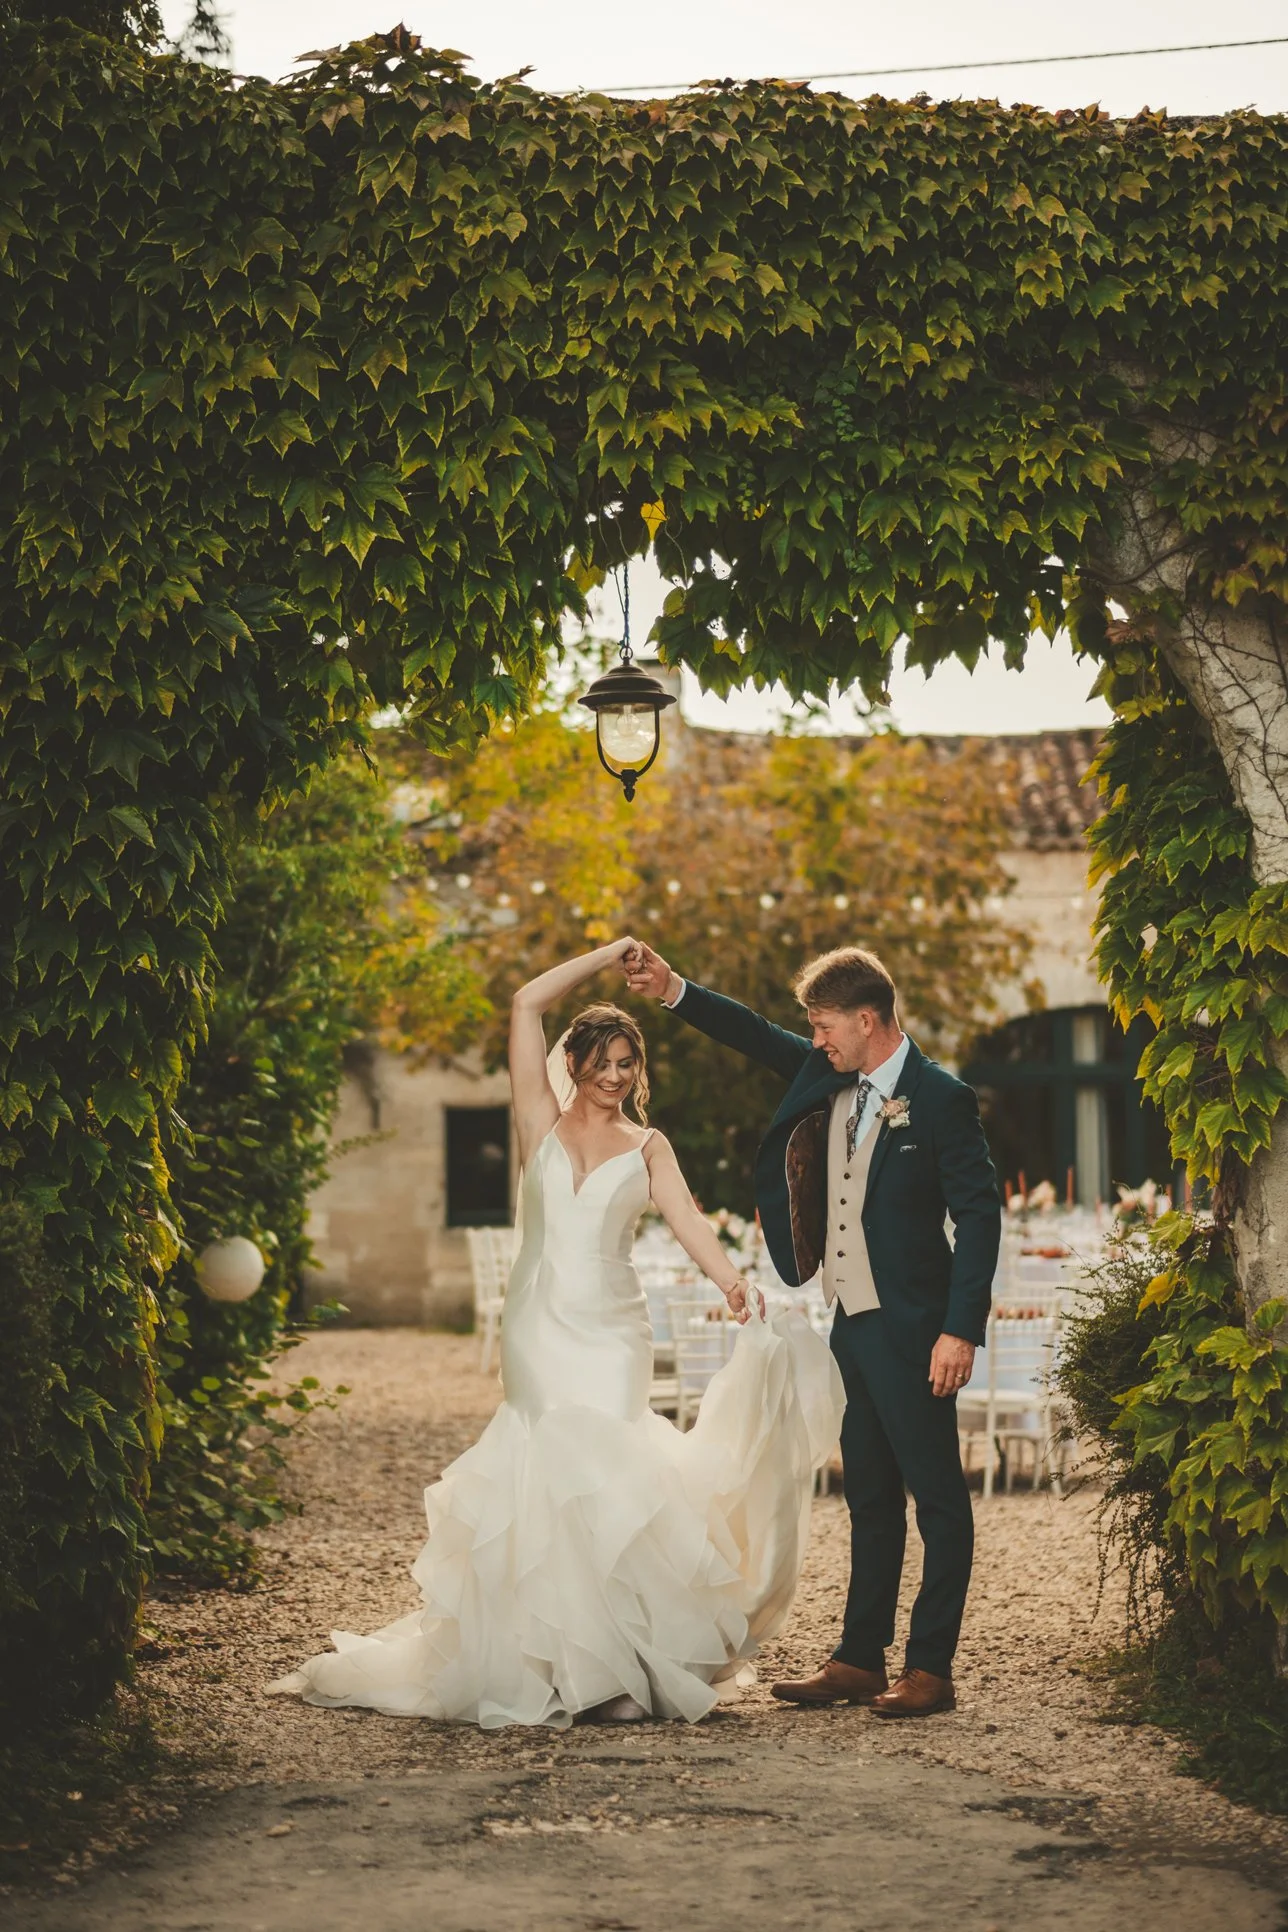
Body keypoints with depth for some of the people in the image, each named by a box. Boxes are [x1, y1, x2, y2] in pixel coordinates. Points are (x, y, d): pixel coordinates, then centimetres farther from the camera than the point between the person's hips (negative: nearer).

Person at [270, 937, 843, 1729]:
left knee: (607, 1474, -9)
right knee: (547, 1475, -7)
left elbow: (686, 1217, -6)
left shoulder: (648, 1147, 11)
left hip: (613, 1330, 0)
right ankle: (553, 1663, -4)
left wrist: (730, 1277, -24)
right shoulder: (542, 1124, 10)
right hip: (540, 1323, 0)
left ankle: (614, 1661, -6)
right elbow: (527, 1003, 4)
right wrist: (606, 957, 7)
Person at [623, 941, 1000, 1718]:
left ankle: (931, 1669, 2)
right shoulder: (834, 1078, 9)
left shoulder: (940, 1099, -12)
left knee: (938, 1496, -1)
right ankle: (859, 1660, 19)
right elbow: (759, 1038, 22)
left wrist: (962, 1330, -19)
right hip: (854, 1325, 8)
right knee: (871, 1499, 13)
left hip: (911, 1331, -8)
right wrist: (674, 989, 11)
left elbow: (980, 1213, -14)